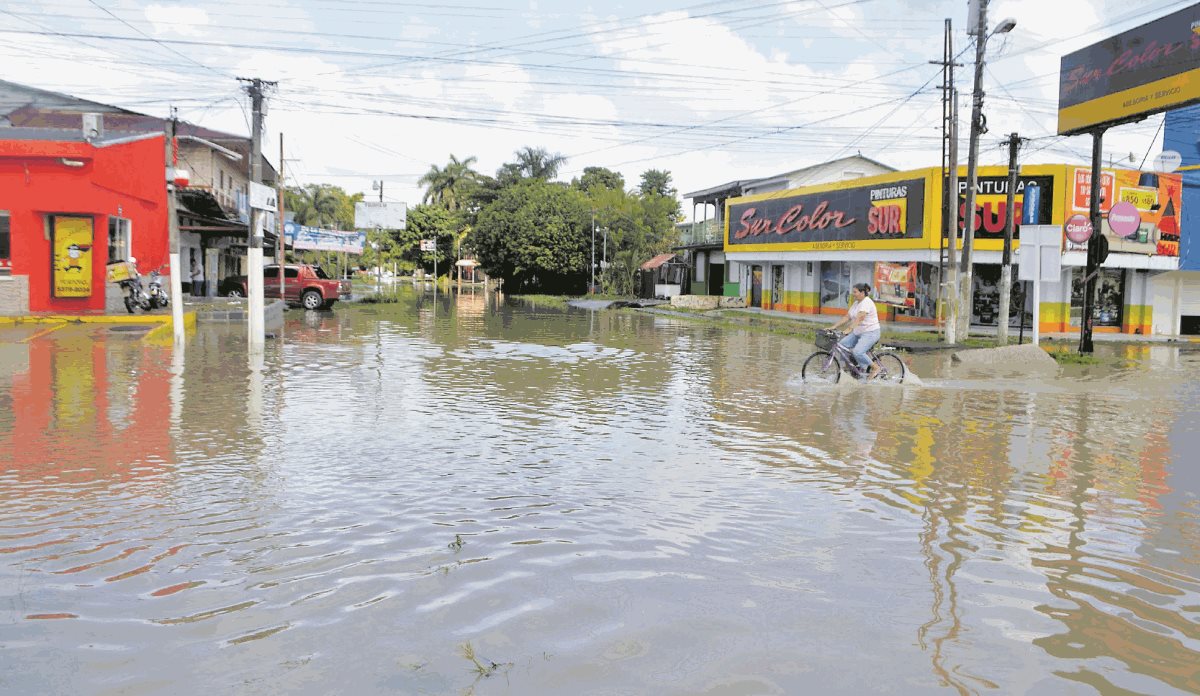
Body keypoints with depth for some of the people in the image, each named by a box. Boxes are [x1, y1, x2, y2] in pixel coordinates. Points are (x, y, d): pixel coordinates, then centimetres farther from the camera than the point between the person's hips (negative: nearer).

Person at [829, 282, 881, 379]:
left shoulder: (866, 302, -16)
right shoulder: (856, 303, 13)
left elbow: (859, 318, -29)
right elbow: (847, 318, 10)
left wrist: (849, 329, -40)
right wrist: (834, 327, 2)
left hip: (870, 333, -9)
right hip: (858, 333, 10)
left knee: (857, 352, -27)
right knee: (841, 344, -6)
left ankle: (875, 367, -7)